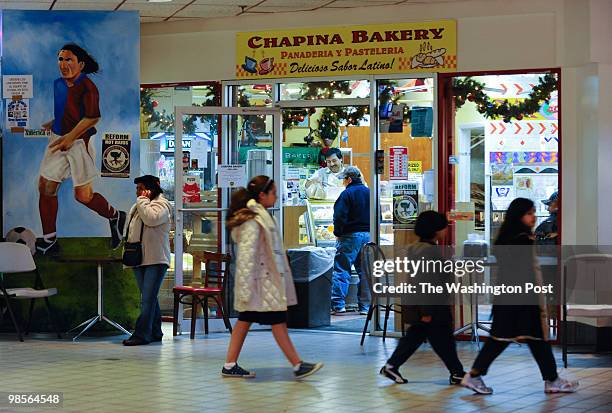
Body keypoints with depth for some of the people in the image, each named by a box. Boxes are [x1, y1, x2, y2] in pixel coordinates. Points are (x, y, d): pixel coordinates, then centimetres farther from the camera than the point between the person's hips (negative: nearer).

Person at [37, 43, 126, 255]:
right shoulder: (58, 84, 8)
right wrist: (52, 124, 20)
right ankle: (49, 241, 14)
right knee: (45, 187, 3)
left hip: (80, 142, -7)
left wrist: (70, 137, -24)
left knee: (83, 196, -2)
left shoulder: (87, 87, -15)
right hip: (58, 140, 7)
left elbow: (93, 117, -21)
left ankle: (115, 217, 27)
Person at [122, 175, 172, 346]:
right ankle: (155, 332, 19)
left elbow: (151, 218, -24)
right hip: (139, 260, 9)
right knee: (149, 298, 12)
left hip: (155, 260, -9)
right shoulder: (137, 207, 20)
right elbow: (131, 229, 27)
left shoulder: (161, 204, -5)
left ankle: (142, 334, -14)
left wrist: (143, 201, -12)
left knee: (148, 298, -11)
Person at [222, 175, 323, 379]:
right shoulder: (252, 221, -17)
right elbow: (246, 255, -21)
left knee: (245, 320, 9)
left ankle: (230, 366, 12)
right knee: (278, 321, -6)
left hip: (268, 278, 10)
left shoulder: (262, 216, 15)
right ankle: (297, 365, -2)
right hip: (261, 281, -10)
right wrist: (246, 286, -24)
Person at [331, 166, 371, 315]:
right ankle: (365, 306, 9)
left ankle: (338, 305, -11)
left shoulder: (347, 194, -9)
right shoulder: (369, 193, 12)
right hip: (368, 235, 7)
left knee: (341, 270, -5)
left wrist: (338, 233, -3)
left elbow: (339, 216, -15)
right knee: (365, 271, 9)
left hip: (351, 236, -7)